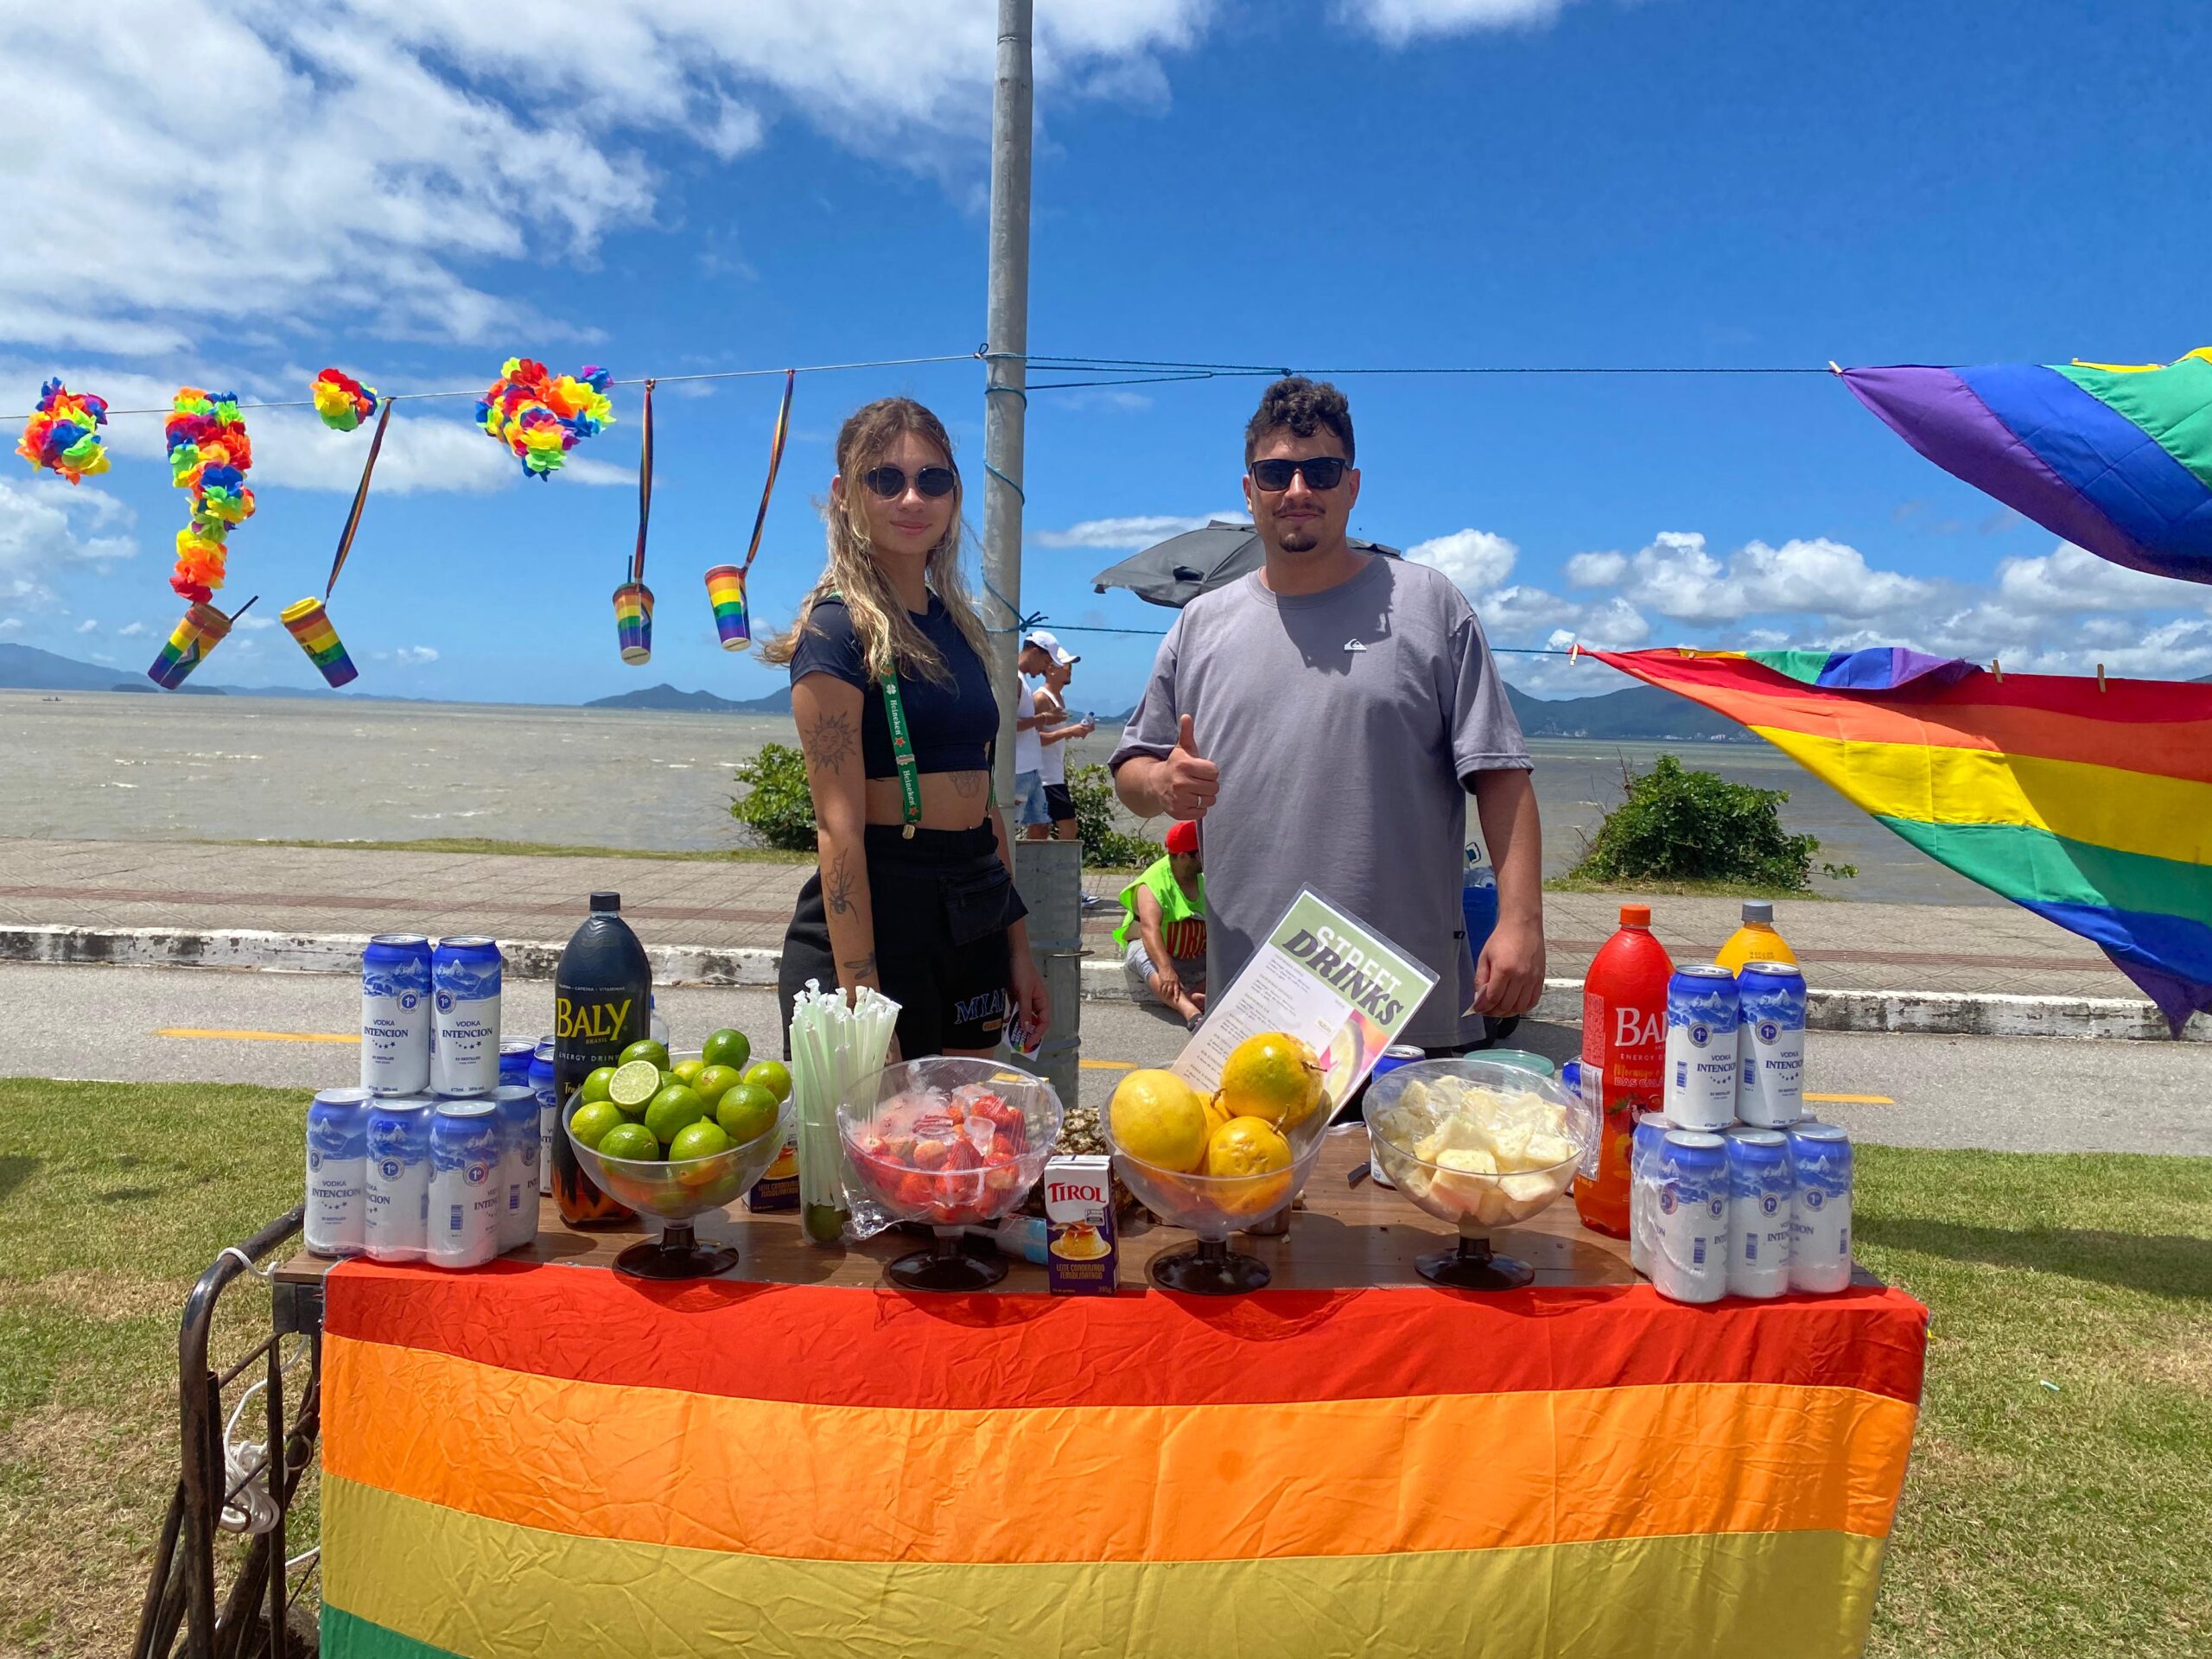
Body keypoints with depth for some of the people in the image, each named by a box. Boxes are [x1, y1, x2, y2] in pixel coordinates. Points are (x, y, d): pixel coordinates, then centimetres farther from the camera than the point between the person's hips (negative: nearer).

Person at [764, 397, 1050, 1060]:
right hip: (876, 914, -7)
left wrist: (1017, 949, 15)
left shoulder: (959, 626, 12)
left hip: (972, 924, 7)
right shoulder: (839, 628, -10)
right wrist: (861, 998, -21)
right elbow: (839, 825, -17)